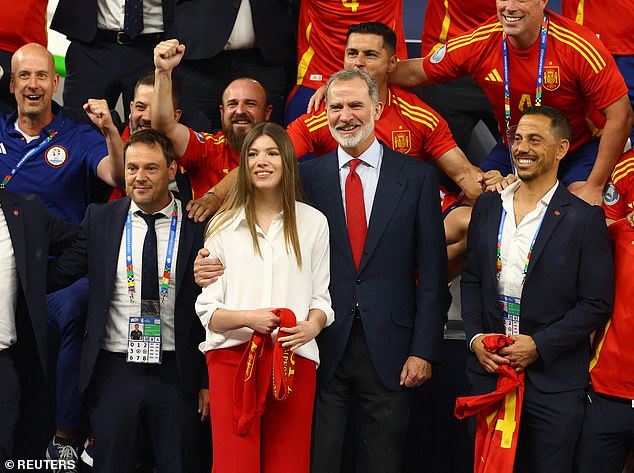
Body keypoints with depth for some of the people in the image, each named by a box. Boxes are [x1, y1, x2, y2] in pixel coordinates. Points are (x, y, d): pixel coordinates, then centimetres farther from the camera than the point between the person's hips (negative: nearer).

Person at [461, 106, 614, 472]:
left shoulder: (584, 218, -7)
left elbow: (597, 304, -8)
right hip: (488, 372, 4)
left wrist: (539, 345, -14)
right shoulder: (487, 207, 8)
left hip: (554, 381, -4)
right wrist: (475, 337, -1)